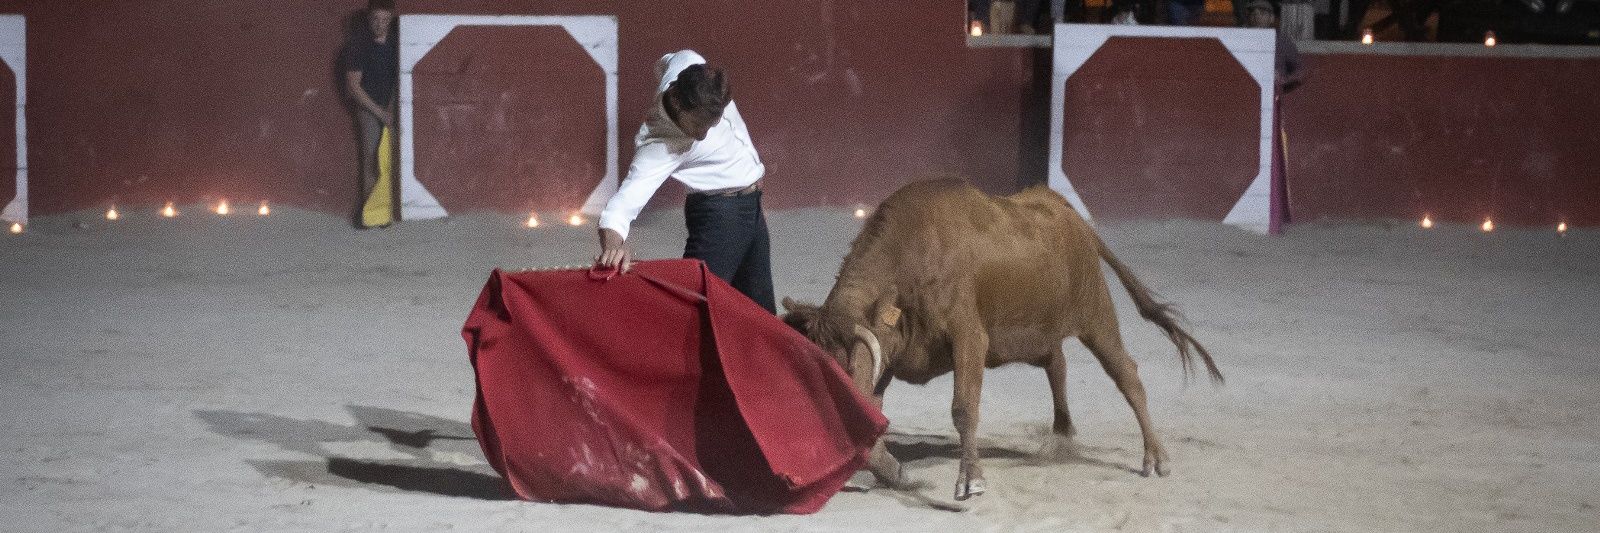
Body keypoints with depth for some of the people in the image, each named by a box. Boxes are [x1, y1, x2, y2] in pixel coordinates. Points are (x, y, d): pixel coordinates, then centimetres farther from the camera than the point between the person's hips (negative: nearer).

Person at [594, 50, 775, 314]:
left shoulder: (689, 64, -17)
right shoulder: (660, 146, -32)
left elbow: (666, 63, 9)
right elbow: (621, 206, -44)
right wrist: (613, 245, -63)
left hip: (751, 206, 7)